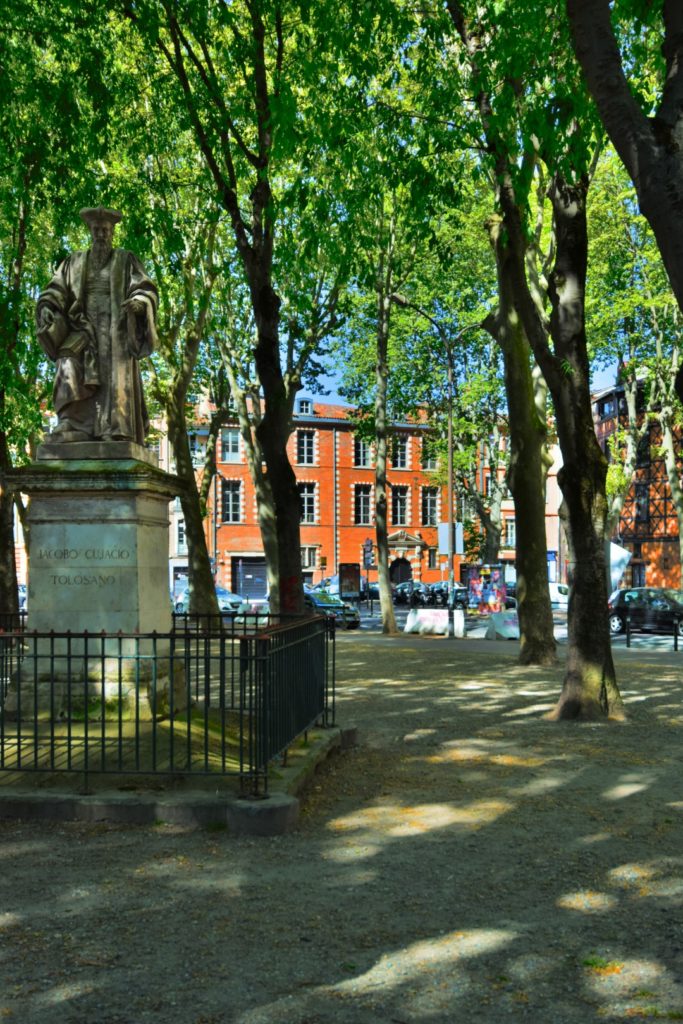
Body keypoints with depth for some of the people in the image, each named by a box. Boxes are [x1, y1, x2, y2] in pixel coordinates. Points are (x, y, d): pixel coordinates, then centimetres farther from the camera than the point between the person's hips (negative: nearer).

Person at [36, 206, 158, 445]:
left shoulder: (126, 260, 15)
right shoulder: (74, 262, 22)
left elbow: (146, 289, 3)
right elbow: (55, 291, 14)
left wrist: (139, 301, -21)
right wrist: (46, 308, -8)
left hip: (115, 327, -2)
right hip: (81, 329, 2)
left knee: (115, 377, -18)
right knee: (73, 375, -19)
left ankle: (115, 433, -28)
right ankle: (72, 431, -31)